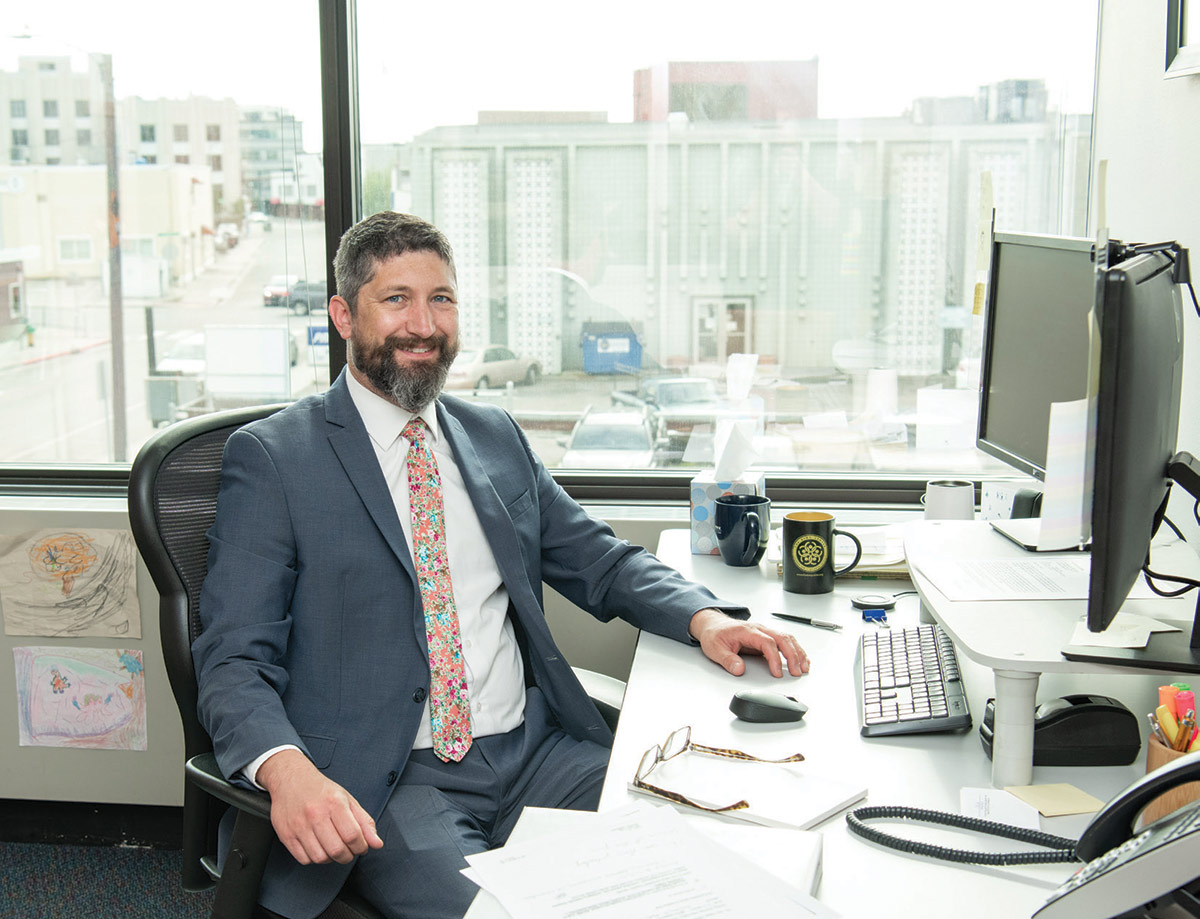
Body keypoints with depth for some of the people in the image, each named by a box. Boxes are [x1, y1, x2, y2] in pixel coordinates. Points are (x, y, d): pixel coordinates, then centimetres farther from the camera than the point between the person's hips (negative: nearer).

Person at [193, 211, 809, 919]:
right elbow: (235, 659, -7)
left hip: (536, 751, 5)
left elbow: (600, 561, 21)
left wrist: (703, 616, 0)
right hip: (387, 781, -4)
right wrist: (287, 768, -28)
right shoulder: (273, 457, -1)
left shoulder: (498, 436, 15)